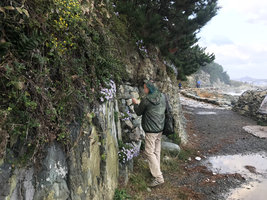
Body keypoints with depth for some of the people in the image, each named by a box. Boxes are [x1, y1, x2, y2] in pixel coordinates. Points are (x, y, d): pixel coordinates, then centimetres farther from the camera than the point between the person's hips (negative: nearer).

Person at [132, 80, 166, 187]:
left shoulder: (146, 100, -18)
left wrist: (135, 103, 15)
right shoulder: (162, 97, 1)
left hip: (151, 130, -8)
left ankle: (158, 177, -3)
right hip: (160, 128, 8)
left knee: (149, 152, -2)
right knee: (157, 151, 19)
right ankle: (156, 170, 33)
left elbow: (138, 112, -3)